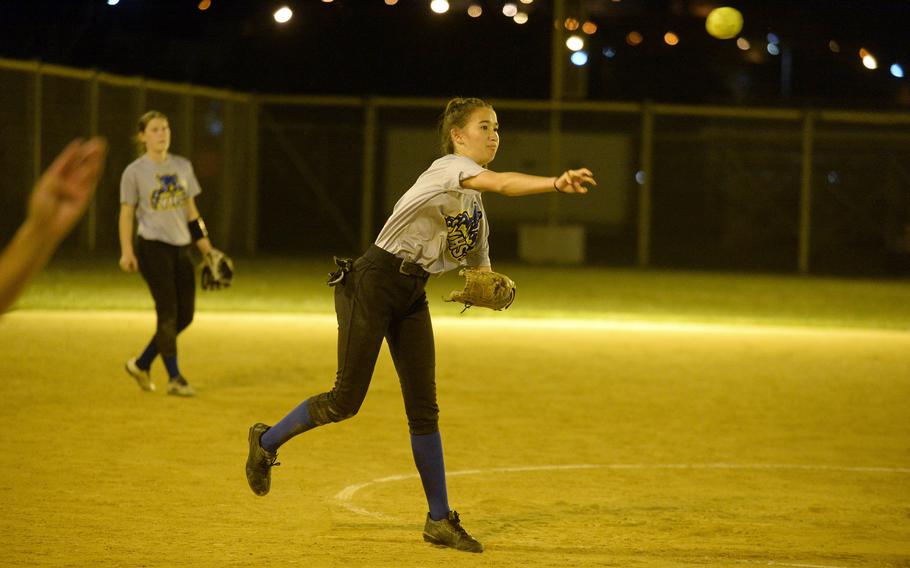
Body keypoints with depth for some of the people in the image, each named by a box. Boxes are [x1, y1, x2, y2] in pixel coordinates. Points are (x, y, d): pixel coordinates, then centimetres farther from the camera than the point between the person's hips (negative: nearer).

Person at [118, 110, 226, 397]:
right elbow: (126, 213, -4)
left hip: (181, 247, 6)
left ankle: (141, 363, 20)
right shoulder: (134, 172, -3)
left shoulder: (182, 166, 12)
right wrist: (127, 251, -15)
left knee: (185, 314, 4)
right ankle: (174, 378, 0)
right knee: (168, 312, -9)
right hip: (153, 247, -6)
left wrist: (206, 247, 13)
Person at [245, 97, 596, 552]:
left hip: (413, 295, 8)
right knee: (346, 400, -4)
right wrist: (555, 183, -47)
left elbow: (481, 270, 19)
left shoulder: (476, 205, 13)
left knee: (424, 409, 3)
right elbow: (501, 183, -34)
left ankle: (439, 520, 7)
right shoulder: (449, 167, -13)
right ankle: (267, 441, 21)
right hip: (374, 282, -8)